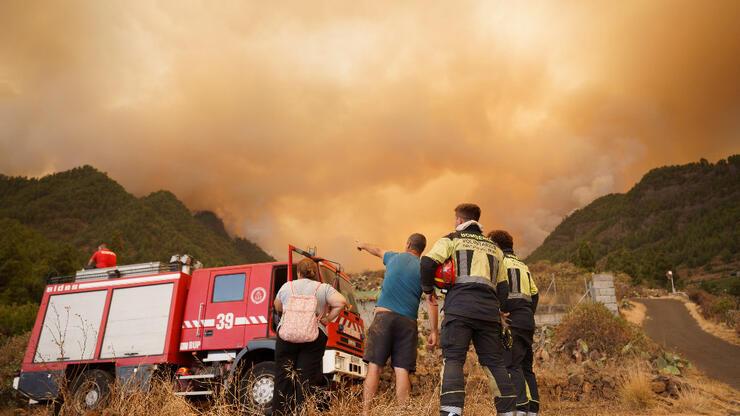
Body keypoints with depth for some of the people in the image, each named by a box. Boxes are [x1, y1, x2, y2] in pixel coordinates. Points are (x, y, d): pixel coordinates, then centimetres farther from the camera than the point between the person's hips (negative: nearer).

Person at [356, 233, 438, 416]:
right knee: (402, 370, -2)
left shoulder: (394, 257, 15)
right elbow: (431, 302, -1)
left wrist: (363, 246, 58)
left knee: (374, 367, -4)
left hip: (384, 316, 0)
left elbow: (378, 251, 38)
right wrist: (434, 331, -1)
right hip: (408, 321, 0)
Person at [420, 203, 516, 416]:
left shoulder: (451, 239, 13)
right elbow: (503, 288, 23)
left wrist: (428, 288, 12)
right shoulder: (494, 248, 28)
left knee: (453, 359, -9)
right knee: (495, 362, 9)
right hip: (489, 310, 4)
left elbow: (427, 263, -3)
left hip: (460, 306, -4)